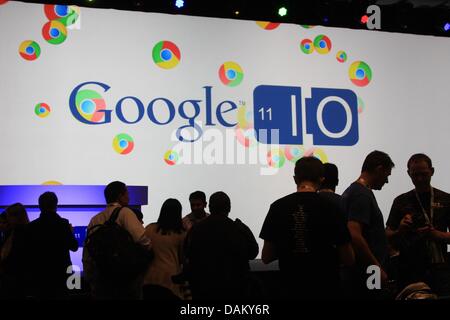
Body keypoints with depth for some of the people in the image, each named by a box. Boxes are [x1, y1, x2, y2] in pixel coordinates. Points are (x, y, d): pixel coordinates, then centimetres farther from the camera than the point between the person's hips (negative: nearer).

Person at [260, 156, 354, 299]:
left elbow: (266, 257, 3)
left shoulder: (278, 207, -3)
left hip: (292, 289, 2)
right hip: (325, 289, -2)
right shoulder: (330, 207, -8)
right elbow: (348, 259, -4)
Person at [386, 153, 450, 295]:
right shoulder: (401, 201, 8)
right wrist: (400, 231, -13)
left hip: (438, 269, 0)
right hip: (409, 270, 0)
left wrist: (437, 235, -15)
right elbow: (388, 237, 7)